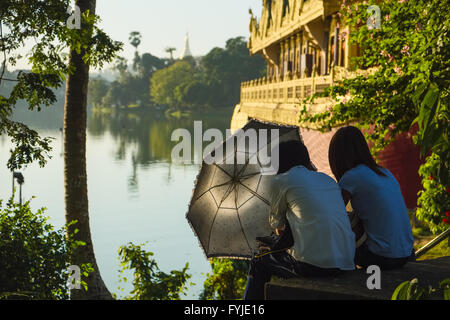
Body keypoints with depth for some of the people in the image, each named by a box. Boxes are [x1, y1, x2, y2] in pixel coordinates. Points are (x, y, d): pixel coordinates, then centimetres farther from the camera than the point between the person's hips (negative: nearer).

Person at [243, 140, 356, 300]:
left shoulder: (281, 180, 3)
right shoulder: (328, 180, 20)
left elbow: (275, 222, 19)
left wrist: (279, 232, 43)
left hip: (313, 266, -7)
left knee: (258, 263, 17)